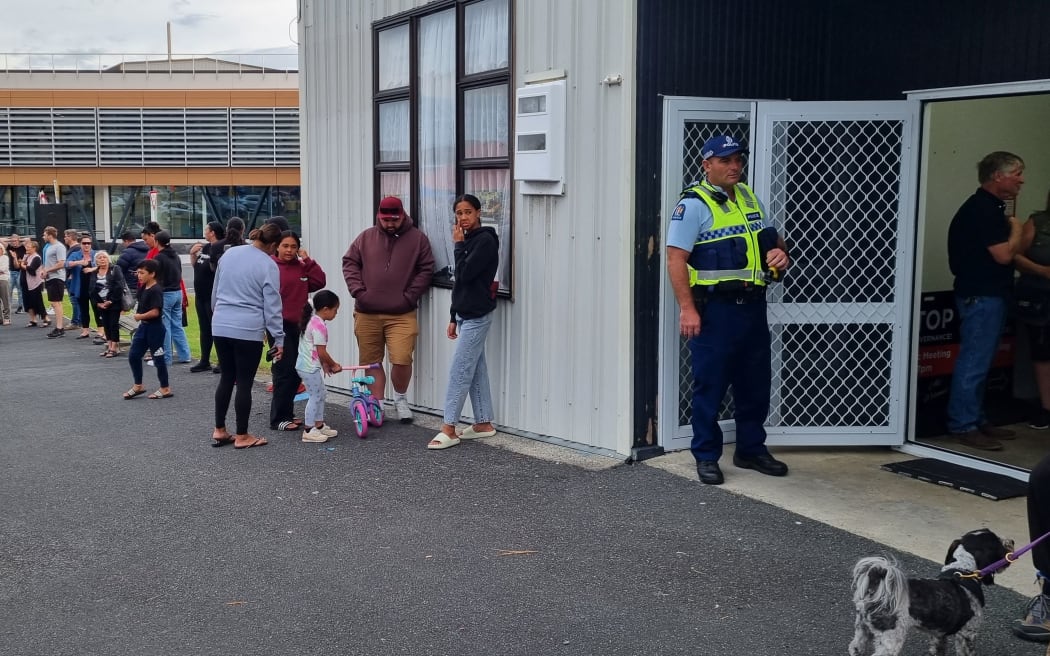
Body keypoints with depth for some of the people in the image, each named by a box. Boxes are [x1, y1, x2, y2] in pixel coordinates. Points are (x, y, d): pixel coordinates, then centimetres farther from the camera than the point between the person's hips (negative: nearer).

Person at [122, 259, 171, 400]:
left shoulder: (155, 291, -19)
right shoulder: (143, 288, 8)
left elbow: (155, 312, -25)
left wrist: (139, 316, -12)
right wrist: (137, 313, 2)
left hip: (154, 328, -9)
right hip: (143, 326, 9)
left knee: (158, 358, 1)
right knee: (133, 355, 11)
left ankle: (166, 389, 13)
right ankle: (138, 385, 23)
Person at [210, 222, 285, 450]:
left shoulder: (229, 254, 9)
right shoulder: (268, 265, -8)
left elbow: (215, 292, 18)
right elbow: (272, 306, -8)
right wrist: (279, 339, -3)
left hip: (220, 326, 6)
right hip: (248, 330, -6)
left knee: (226, 378, 16)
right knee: (244, 382, 3)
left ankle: (219, 431, 21)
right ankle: (242, 436, 10)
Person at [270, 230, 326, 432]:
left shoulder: (302, 267, 13)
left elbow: (320, 282, 1)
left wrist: (307, 260, -3)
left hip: (298, 327, 7)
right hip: (281, 327, -7)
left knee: (297, 373, 10)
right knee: (285, 372, -7)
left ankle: (287, 414, 22)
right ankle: (278, 419, 1)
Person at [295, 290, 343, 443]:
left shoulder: (313, 320, 11)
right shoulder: (319, 326, -20)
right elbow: (321, 352, -20)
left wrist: (325, 365, 17)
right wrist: (333, 365, -5)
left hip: (308, 365, 10)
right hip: (309, 367, -10)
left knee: (320, 394, 16)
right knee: (316, 396, -5)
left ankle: (319, 425, 23)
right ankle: (309, 431, -1)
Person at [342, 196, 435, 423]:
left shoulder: (417, 238, 3)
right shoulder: (366, 238, 9)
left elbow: (426, 270, 1)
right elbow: (349, 263, 9)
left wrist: (409, 296, -7)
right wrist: (358, 291, -4)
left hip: (401, 315, -2)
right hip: (367, 314, 2)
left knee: (402, 360, -10)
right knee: (371, 361, 8)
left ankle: (401, 399, 16)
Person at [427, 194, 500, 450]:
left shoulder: (485, 240, -12)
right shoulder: (469, 241, 15)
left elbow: (465, 274, -21)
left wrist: (458, 244, -9)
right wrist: (454, 318, 18)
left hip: (476, 316, -9)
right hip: (467, 315, 9)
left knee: (459, 370, -9)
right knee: (476, 370, 11)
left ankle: (449, 428, -7)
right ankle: (484, 423, 17)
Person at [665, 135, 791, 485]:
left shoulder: (749, 197, 13)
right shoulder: (693, 204, -10)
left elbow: (772, 238, 25)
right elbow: (676, 258, -16)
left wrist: (779, 252, 0)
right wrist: (687, 308, -22)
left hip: (753, 306, 7)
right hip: (714, 309, -7)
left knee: (755, 384, 15)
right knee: (710, 386, 1)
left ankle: (751, 450, 28)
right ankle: (706, 457, 13)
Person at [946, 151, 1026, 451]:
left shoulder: (990, 207, 16)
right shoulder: (982, 208, -16)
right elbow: (1003, 254, -20)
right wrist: (1015, 230, -5)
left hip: (988, 295, 10)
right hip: (980, 296, -10)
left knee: (978, 362, 14)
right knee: (974, 362, -6)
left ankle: (976, 420, 22)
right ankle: (963, 426, -1)